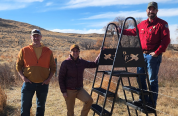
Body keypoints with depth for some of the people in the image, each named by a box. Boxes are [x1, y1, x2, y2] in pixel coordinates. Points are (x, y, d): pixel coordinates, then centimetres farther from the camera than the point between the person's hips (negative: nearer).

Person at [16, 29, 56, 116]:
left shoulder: (48, 51, 2)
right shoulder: (24, 50, 0)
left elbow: (53, 67, 8)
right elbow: (18, 65, 5)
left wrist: (49, 78, -5)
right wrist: (22, 77, -9)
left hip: (43, 84, 1)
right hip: (28, 83, -1)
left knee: (41, 107, 15)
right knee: (25, 107, 2)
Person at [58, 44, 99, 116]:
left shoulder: (82, 62, 2)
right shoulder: (65, 63, -10)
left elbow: (94, 64, 10)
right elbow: (61, 78, -7)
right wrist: (63, 91, -12)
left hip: (79, 89, 3)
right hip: (69, 91, -3)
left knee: (89, 100, -21)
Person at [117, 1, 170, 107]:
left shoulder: (162, 24, -5)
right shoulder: (142, 24, 13)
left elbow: (166, 40, -12)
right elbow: (134, 31, 29)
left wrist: (157, 52, -17)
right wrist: (122, 31, 25)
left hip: (153, 56, -6)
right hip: (142, 55, 7)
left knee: (153, 80, -2)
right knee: (140, 78, 11)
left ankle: (152, 103, 9)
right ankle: (143, 99, 25)